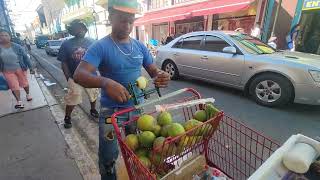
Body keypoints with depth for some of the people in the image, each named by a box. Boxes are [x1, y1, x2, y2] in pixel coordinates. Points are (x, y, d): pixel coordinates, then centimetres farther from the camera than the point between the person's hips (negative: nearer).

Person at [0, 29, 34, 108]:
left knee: (24, 83, 13)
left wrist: (30, 67, -9)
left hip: (20, 69, -1)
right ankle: (19, 101, 12)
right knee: (14, 86, 3)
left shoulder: (17, 47, -10)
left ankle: (28, 94, 38)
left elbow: (25, 57, -6)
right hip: (8, 71, 2)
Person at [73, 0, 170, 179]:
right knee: (108, 157, 10)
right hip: (111, 110, -4)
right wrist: (105, 82, -45)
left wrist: (162, 76, -23)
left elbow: (154, 71, 2)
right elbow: (79, 75, -24)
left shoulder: (140, 46, 1)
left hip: (137, 108, 5)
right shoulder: (101, 47, -13)